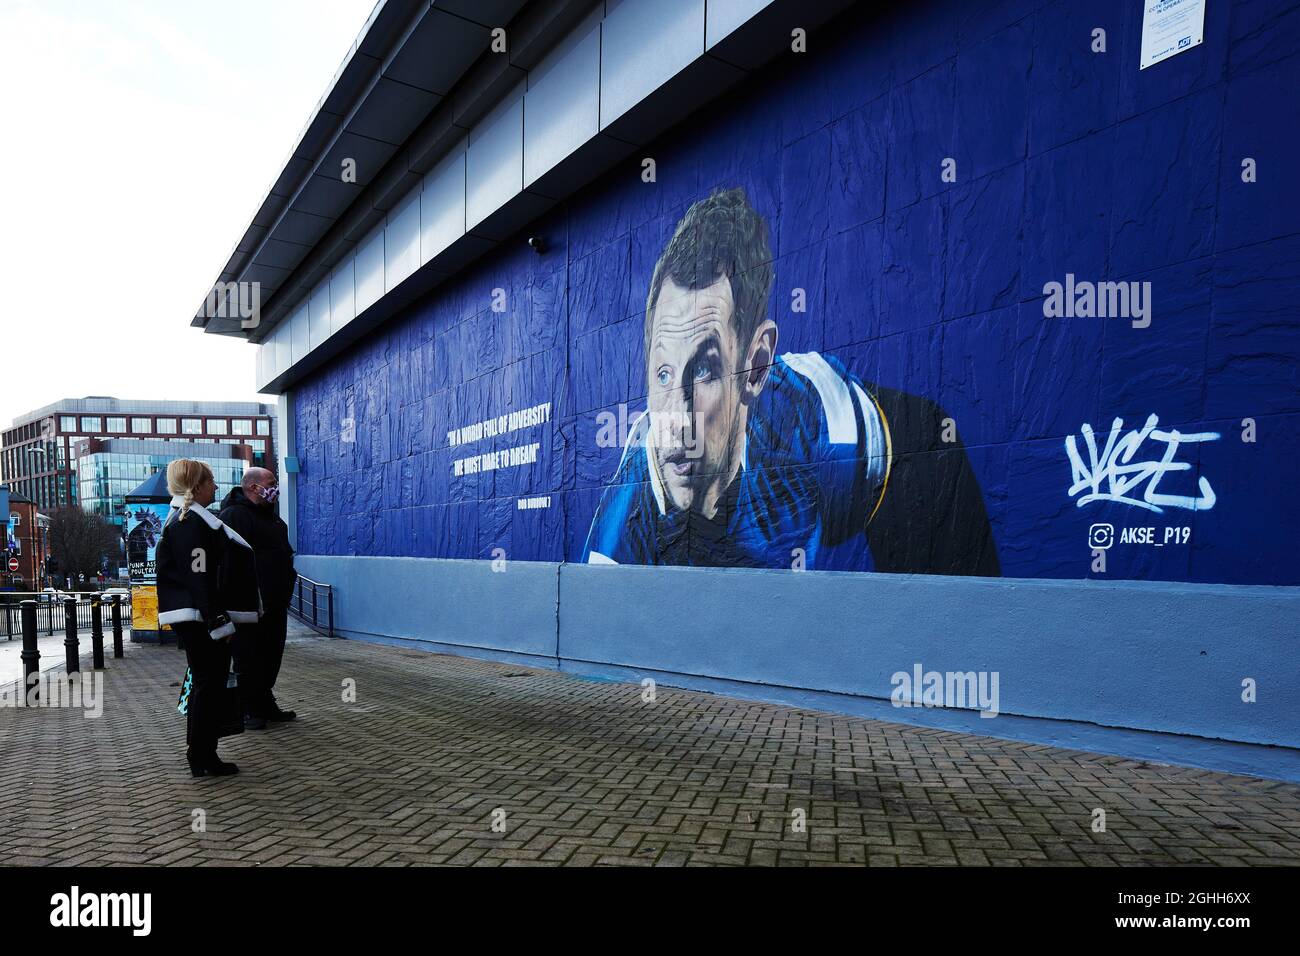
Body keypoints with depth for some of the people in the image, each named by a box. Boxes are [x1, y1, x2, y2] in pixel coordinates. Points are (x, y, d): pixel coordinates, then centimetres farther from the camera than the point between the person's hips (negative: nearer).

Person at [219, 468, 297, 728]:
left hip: (275, 603, 9)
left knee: (272, 657, 15)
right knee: (249, 658, 1)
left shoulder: (271, 516, 18)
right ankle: (248, 710, 12)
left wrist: (289, 578, 18)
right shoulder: (233, 516, -13)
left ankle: (265, 704, 26)